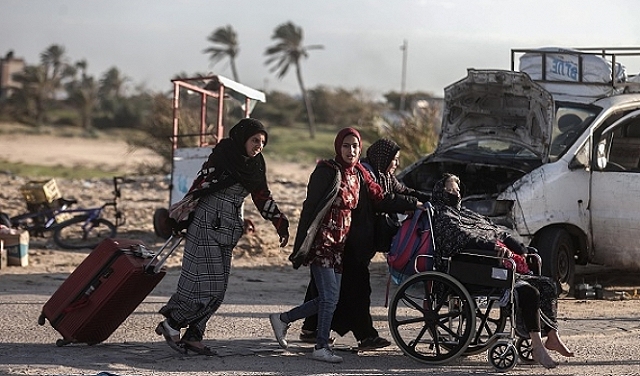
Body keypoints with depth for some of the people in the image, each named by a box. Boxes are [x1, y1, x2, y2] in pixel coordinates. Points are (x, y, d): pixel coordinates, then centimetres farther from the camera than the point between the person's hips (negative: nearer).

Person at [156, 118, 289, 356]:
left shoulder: (254, 167, 10)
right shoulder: (221, 158, -12)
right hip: (207, 228, -8)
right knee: (207, 286, -10)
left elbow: (263, 199, 15)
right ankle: (170, 325, 2)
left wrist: (282, 226, 12)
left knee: (217, 290, 5)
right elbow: (199, 187, -14)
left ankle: (193, 336, 11)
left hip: (228, 233, 8)